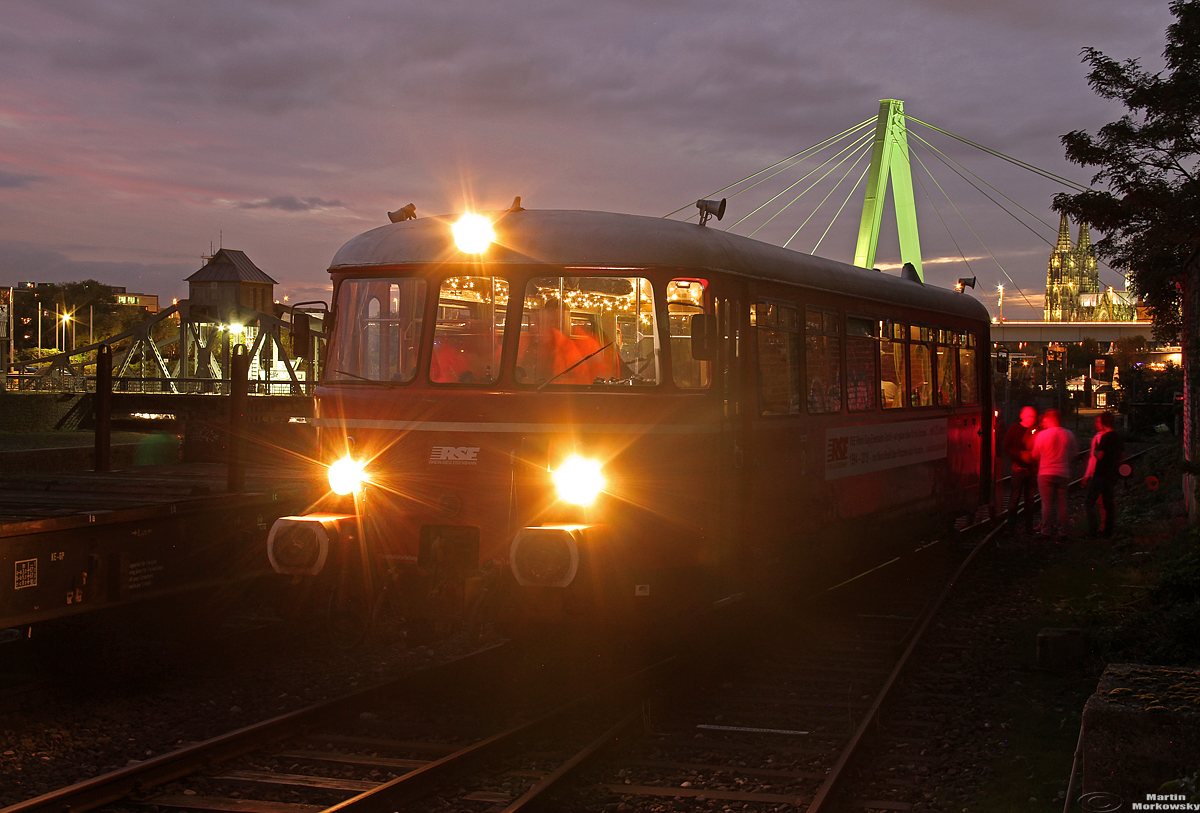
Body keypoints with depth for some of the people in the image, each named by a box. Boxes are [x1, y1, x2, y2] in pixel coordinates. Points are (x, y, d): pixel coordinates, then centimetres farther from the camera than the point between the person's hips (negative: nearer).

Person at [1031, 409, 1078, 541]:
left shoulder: (1042, 435, -8)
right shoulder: (1069, 434, 1)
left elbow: (1035, 455, 3)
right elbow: (1074, 453, 12)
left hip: (1046, 473, -3)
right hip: (1063, 473, 3)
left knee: (1047, 504, 2)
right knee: (1062, 504, 8)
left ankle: (1046, 532, 3)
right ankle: (1062, 532, 8)